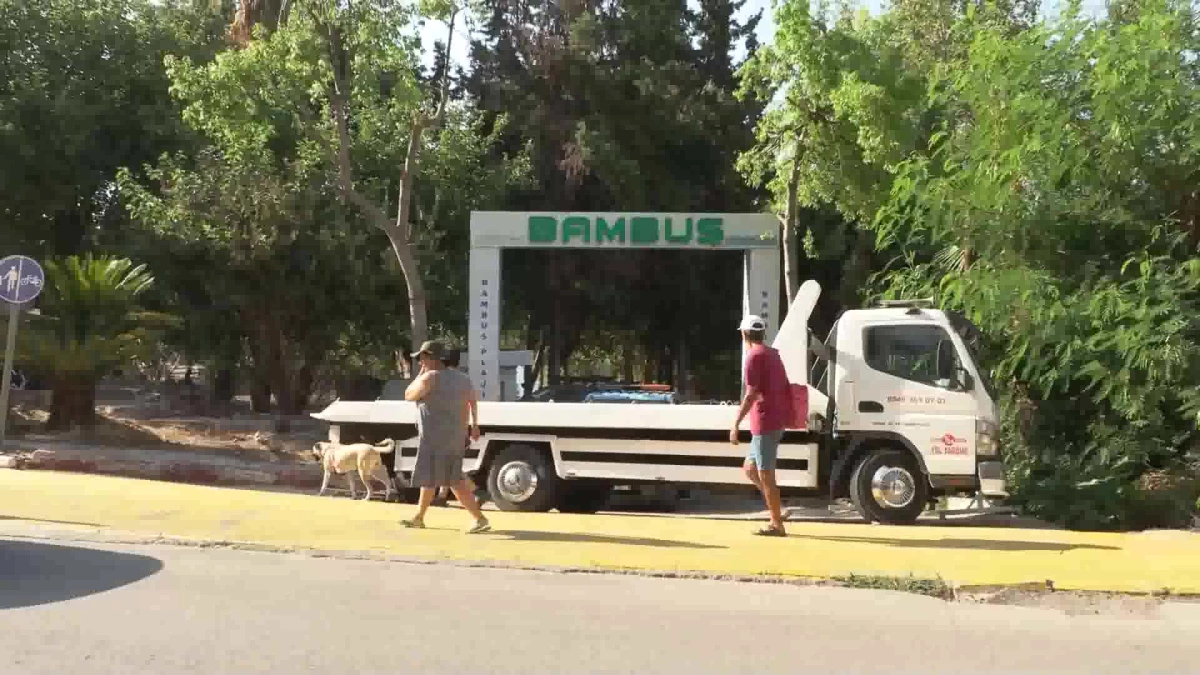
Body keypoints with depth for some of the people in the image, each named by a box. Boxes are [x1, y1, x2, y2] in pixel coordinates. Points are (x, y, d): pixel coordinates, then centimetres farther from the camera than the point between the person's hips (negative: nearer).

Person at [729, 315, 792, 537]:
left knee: (765, 474, -4)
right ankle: (777, 511, 12)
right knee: (750, 467, 16)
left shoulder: (754, 356, -12)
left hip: (765, 423, -9)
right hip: (776, 421, 9)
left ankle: (777, 525, -1)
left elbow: (751, 394, -19)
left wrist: (736, 424, -18)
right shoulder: (772, 354, 16)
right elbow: (784, 389, 20)